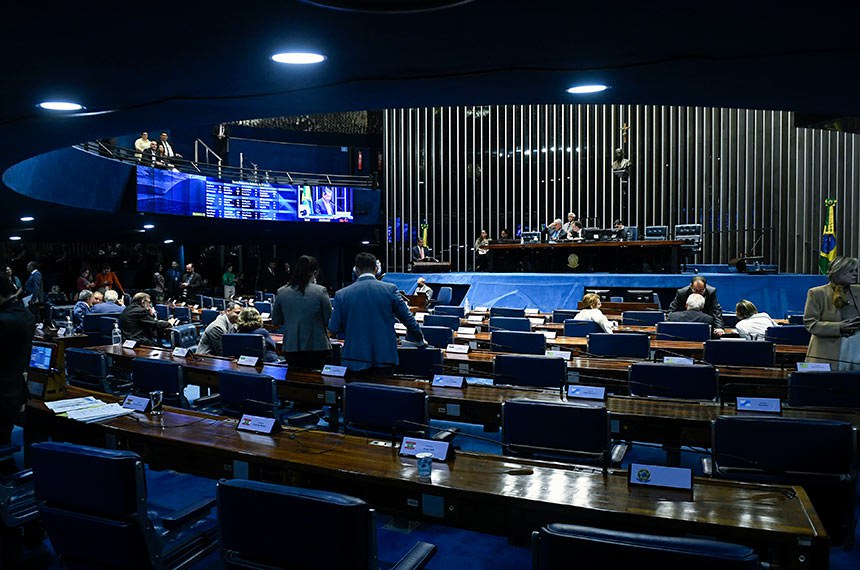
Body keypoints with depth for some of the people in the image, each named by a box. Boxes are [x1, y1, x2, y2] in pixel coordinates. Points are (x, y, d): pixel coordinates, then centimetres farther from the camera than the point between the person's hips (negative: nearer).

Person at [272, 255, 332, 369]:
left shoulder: (281, 292, -1)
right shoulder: (320, 291, -11)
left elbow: (276, 322, 10)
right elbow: (329, 321, -5)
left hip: (290, 349, 3)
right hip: (318, 348, -3)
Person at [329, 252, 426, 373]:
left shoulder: (342, 294, -4)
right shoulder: (390, 289, -5)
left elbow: (333, 329, 0)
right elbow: (408, 319, 3)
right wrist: (420, 340, 19)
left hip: (355, 359, 0)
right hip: (385, 357, 0)